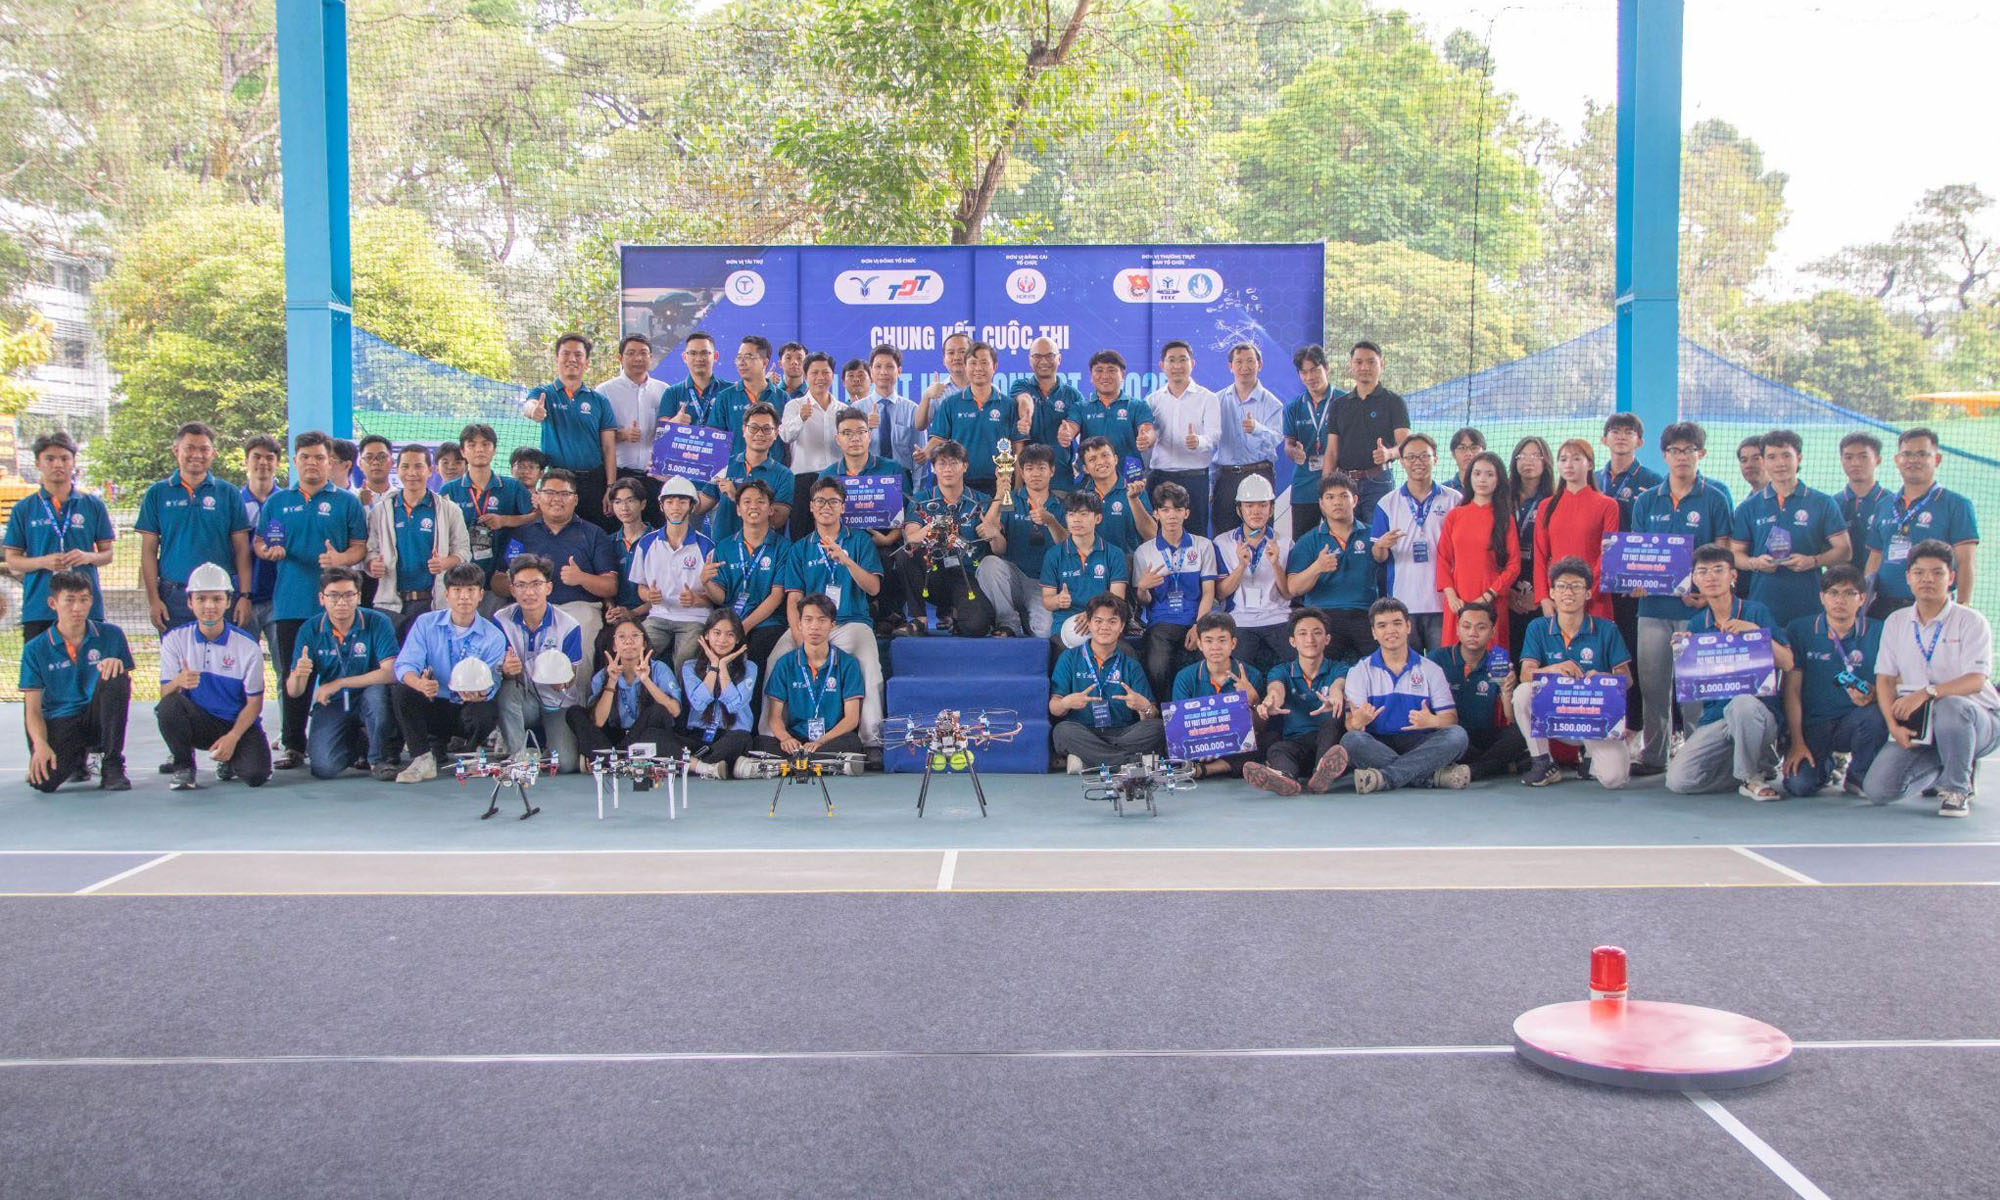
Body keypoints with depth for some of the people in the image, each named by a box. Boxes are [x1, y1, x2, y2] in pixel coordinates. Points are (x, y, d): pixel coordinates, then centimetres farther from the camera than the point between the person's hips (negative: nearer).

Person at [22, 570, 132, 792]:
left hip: (98, 718, 1)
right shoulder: (35, 649, 1)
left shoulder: (111, 635, 3)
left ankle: (113, 766, -17)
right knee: (42, 781, -31)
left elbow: (125, 685, 5)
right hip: (58, 723, -1)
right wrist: (41, 745, -20)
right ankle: (78, 758, 10)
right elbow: (33, 709, -1)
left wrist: (118, 665, -19)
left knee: (114, 677, -30)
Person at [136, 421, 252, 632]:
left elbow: (242, 550, 6)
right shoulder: (157, 494, 8)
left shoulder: (228, 494, 7)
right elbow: (148, 551, 6)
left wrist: (245, 596, -3)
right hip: (173, 597, 1)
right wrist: (153, 599, -2)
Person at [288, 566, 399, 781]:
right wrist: (299, 674, -30)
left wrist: (338, 683, -21)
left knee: (377, 690, -35)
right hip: (330, 707, 2)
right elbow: (293, 692, -5)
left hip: (366, 701, -1)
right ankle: (358, 745, 15)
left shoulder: (377, 623, -12)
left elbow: (391, 673, -24)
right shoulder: (310, 631, -5)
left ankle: (379, 757, -11)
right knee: (323, 768, -21)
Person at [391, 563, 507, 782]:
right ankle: (424, 758, -14)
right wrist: (420, 684, -37)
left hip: (468, 710, -1)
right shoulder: (426, 624, -1)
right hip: (433, 707, 1)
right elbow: (404, 666, -13)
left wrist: (481, 694, -38)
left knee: (487, 711, -34)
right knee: (400, 691, -26)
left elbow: (491, 684, -12)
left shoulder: (493, 636, -3)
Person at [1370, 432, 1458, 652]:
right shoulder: (1387, 504, 9)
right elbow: (1378, 558, 7)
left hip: (1442, 603, 0)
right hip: (1402, 603, 0)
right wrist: (1381, 546, -16)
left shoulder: (1453, 501, 7)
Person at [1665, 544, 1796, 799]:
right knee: (1677, 780, -16)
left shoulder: (1755, 611, 2)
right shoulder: (1696, 623, 12)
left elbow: (1787, 664, -6)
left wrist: (1757, 632, -17)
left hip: (1758, 709, -4)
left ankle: (1753, 775, -14)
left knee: (1742, 703, -42)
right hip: (1714, 718, 4)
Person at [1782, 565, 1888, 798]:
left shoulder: (1877, 633, 1)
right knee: (1799, 784, -23)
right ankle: (1825, 765, 18)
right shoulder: (1799, 631, 1)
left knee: (1875, 715, -34)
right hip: (1812, 724, 0)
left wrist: (1872, 695, -26)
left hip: (1853, 722, 0)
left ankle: (1858, 777, -4)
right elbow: (1792, 689, -2)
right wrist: (1797, 742, -10)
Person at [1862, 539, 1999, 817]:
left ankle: (1957, 787, -14)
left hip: (1977, 719, -4)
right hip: (1918, 725, 4)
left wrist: (1927, 693, -34)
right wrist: (1894, 725, -12)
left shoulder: (1971, 621, -6)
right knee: (1877, 789, -16)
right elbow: (1885, 679, 4)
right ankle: (1942, 768, 17)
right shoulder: (1896, 622, 7)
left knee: (1948, 706, -41)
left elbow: (1976, 680, -18)